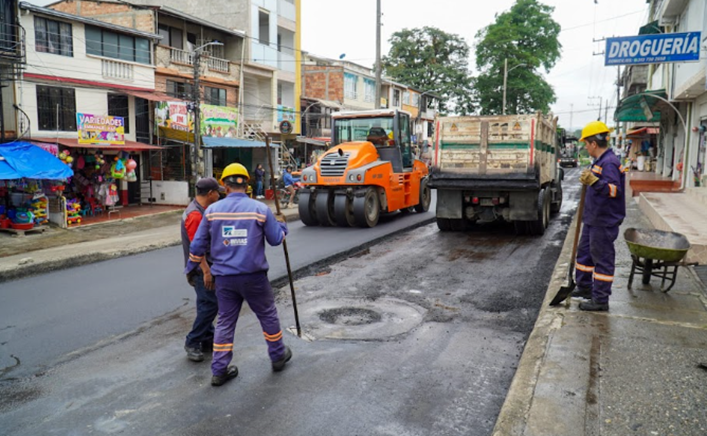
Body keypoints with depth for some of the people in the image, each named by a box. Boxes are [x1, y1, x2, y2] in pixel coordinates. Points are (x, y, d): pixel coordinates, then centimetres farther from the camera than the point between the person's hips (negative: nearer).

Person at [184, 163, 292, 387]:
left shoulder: (212, 210, -1)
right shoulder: (260, 209, -7)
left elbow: (198, 244, 5)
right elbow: (276, 239, 1)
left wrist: (191, 268, 20)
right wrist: (282, 224, 22)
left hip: (224, 277, 2)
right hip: (253, 276, -2)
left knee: (225, 321, 12)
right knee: (268, 315, 16)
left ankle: (219, 370, 17)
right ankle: (278, 356, 31)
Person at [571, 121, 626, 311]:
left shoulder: (609, 163, -19)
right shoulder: (600, 161, 12)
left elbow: (614, 190, -29)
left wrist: (594, 182, -39)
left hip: (604, 222, -11)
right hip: (593, 219, 11)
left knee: (602, 259, -2)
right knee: (584, 252, 19)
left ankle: (601, 299, 6)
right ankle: (584, 288, 34)